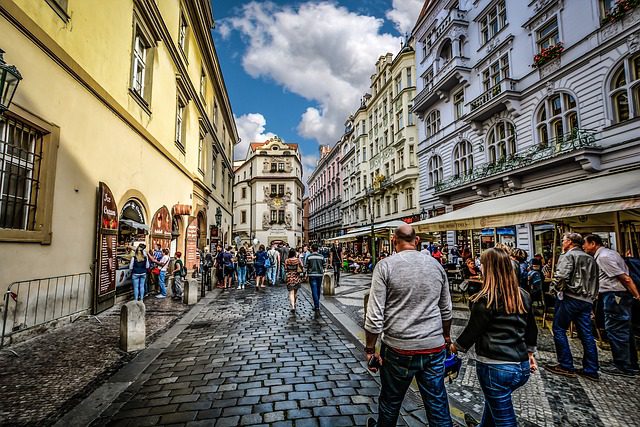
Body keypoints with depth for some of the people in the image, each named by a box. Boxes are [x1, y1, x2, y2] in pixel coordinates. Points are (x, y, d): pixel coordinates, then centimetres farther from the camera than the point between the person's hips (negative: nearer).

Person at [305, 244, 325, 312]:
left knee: (314, 291, -3)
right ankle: (316, 305, 30)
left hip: (312, 275, -3)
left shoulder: (309, 257, -7)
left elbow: (306, 266, -3)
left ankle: (317, 306, -11)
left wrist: (306, 274, 9)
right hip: (320, 275, 3)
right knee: (318, 290, 16)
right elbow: (324, 266, 6)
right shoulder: (321, 257, -1)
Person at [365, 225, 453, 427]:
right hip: (435, 348, 3)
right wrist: (446, 336, 27)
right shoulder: (436, 265, 1)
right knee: (438, 403, 15)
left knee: (390, 401, 18)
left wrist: (370, 349, -4)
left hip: (399, 349, -3)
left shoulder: (385, 266, -12)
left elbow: (375, 315, -14)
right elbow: (446, 310, 11)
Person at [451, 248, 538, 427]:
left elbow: (472, 330, -10)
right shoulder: (523, 295, 2)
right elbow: (531, 330, 13)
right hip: (522, 367, 7)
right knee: (493, 400, 28)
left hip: (494, 367, -7)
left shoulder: (486, 299, -17)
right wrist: (530, 353, 28)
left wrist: (455, 346, 7)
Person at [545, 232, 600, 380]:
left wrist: (558, 289, -5)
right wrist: (592, 296, 21)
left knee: (559, 329, 1)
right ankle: (591, 370, 14)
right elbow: (594, 279, 20)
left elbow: (561, 276, -22)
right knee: (586, 333, 10)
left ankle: (566, 366, 3)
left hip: (570, 297, -8)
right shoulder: (590, 258, 18)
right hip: (587, 300, 8)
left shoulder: (568, 255, -8)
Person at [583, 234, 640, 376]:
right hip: (622, 295, 11)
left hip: (614, 296, -11)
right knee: (625, 331, 16)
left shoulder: (603, 257, -15)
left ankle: (623, 367, 5)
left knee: (615, 331, -3)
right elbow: (625, 277, 16)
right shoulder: (609, 253, 17)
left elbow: (624, 277, -19)